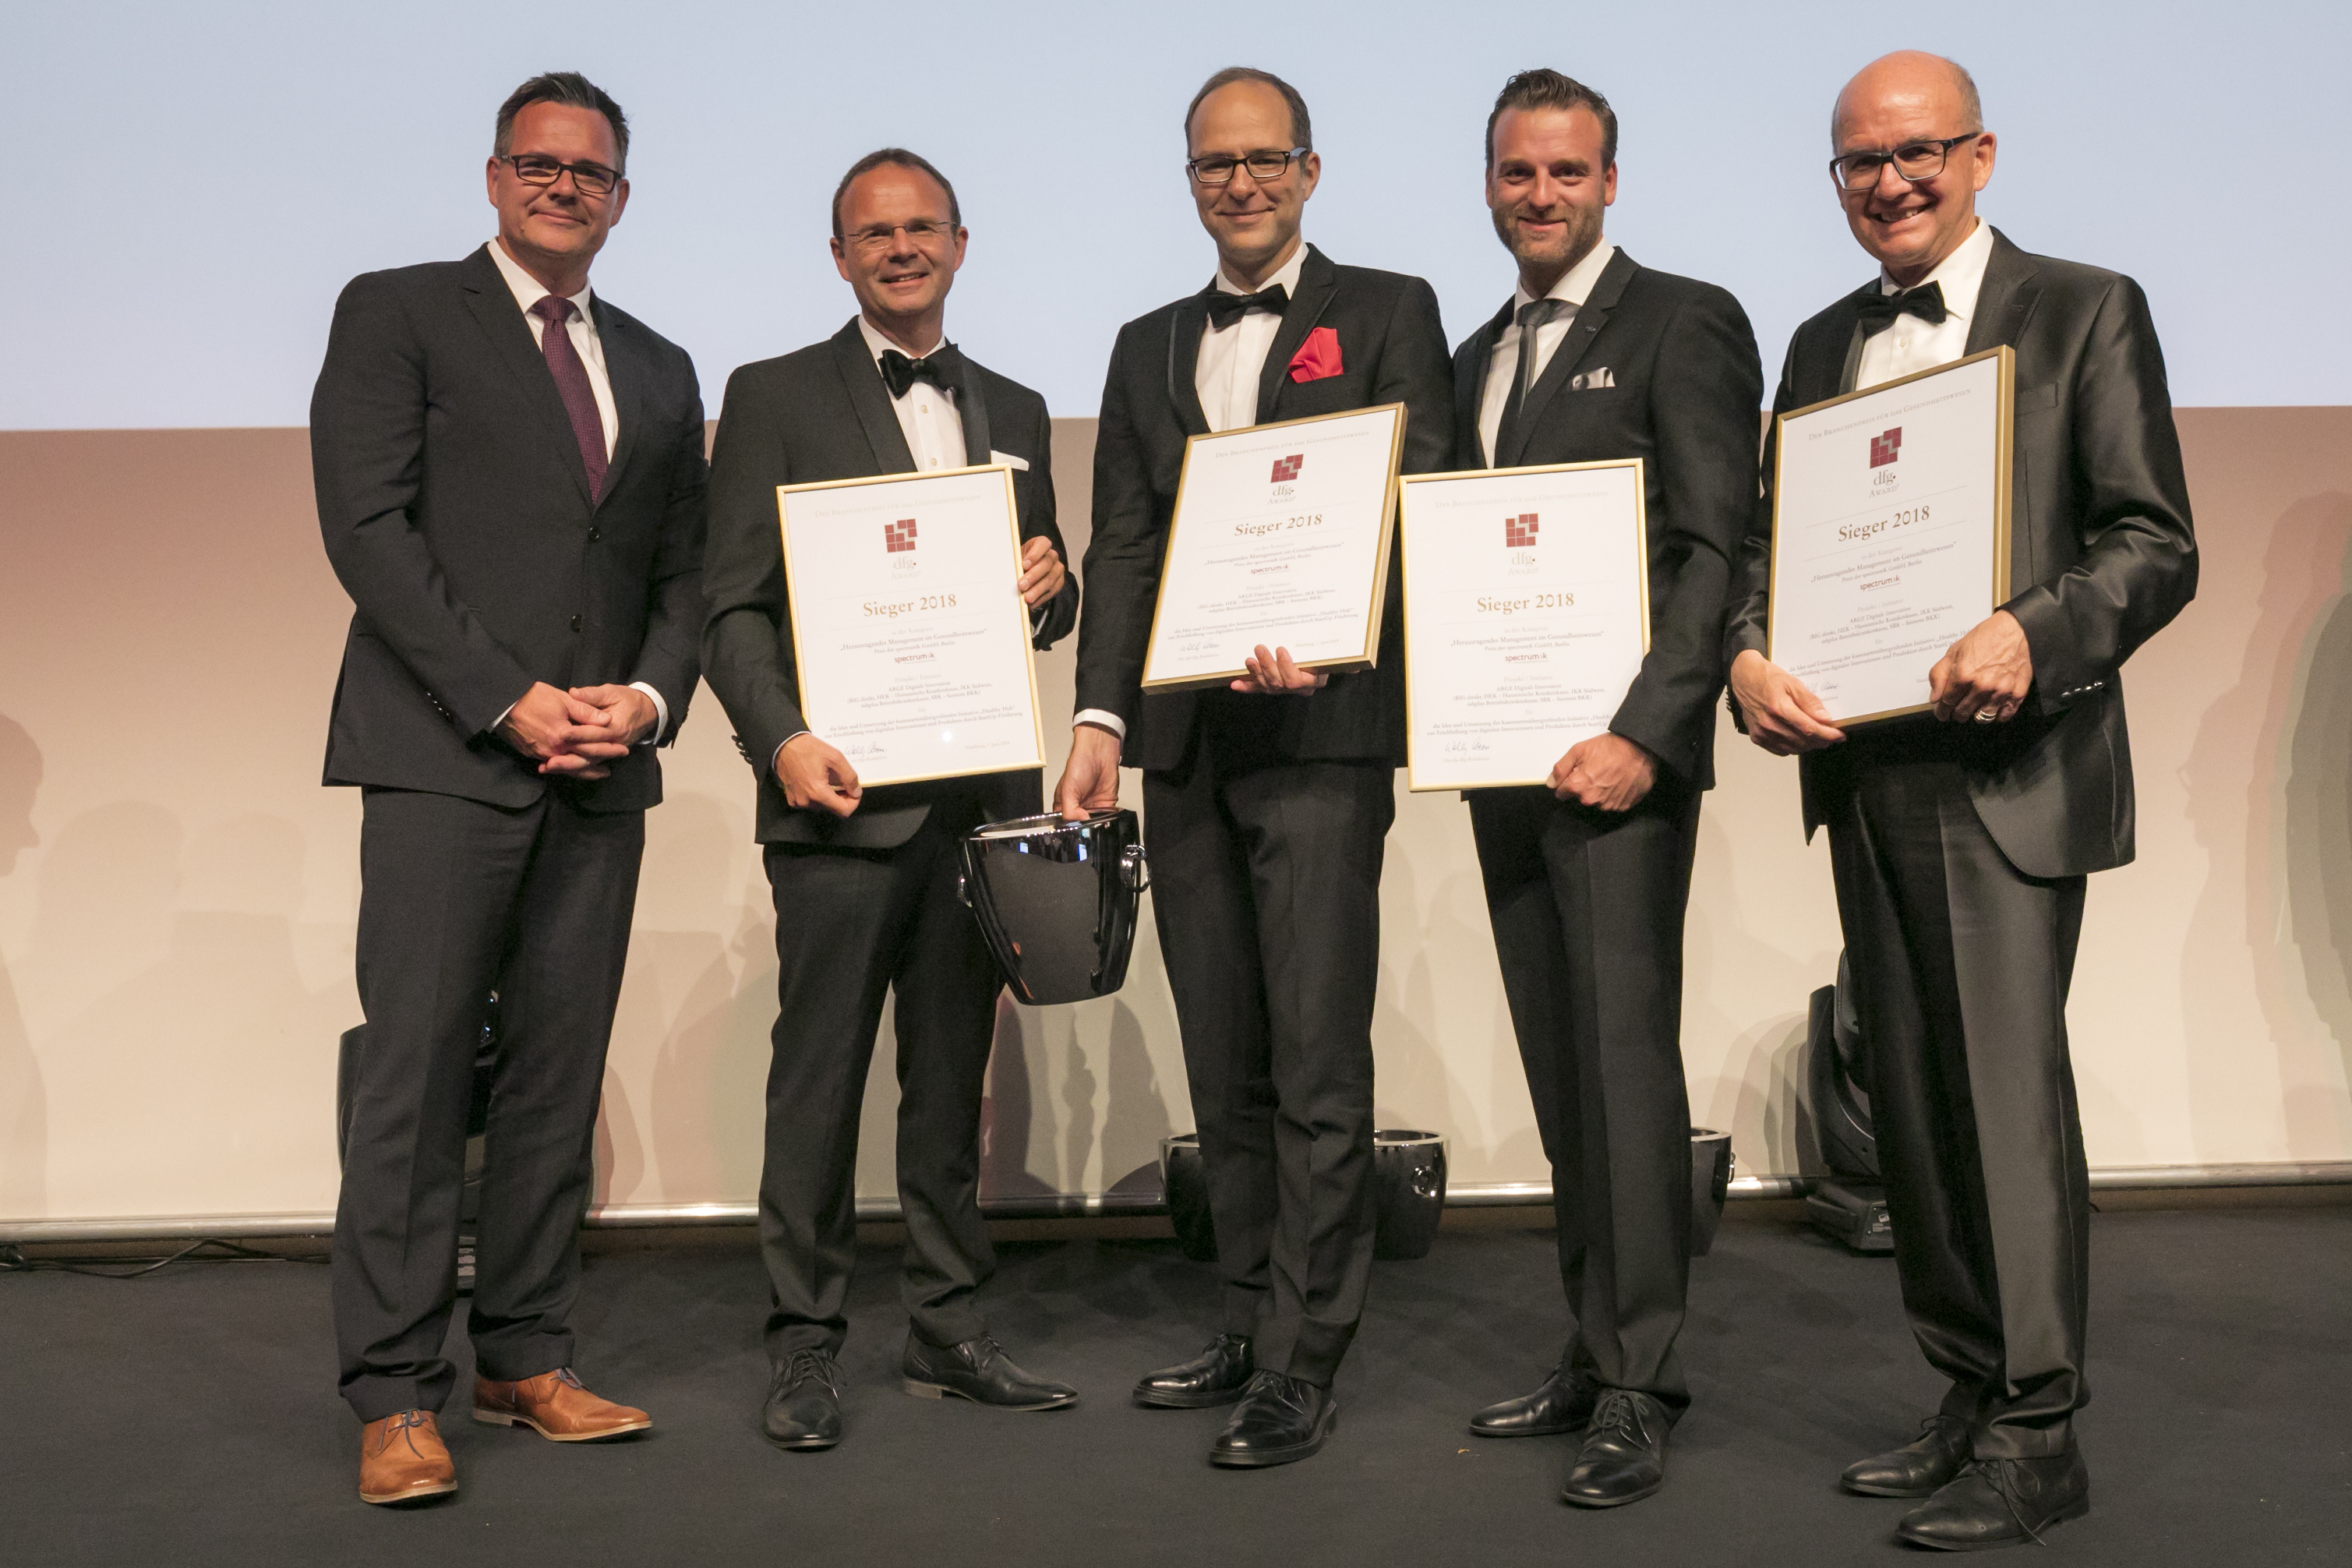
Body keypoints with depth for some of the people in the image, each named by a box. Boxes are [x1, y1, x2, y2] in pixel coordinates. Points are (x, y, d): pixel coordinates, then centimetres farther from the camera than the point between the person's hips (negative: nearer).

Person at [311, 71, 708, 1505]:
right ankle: (397, 1397, 1)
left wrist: (648, 699, -3)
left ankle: (528, 1361, 15)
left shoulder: (660, 369, 21)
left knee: (563, 1076, 6)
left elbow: (686, 570, 17)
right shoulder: (398, 313, 6)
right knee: (419, 1072, -6)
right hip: (445, 755, -5)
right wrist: (509, 700, -13)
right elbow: (368, 526, -6)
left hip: (602, 767, 5)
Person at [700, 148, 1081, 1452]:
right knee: (819, 1075, 0)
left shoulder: (1014, 412, 18)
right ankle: (806, 1342, 11)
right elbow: (731, 605, -3)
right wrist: (782, 740, -17)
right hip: (844, 795, -4)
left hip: (981, 796, 5)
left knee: (953, 1074, 11)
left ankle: (946, 1330, 21)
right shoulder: (774, 399, 3)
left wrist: (1049, 586, -3)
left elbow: (1045, 601, 21)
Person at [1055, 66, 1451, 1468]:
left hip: (1321, 733, -5)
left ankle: (1303, 1364, 4)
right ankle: (1254, 1323, 22)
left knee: (1318, 1064, -4)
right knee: (1225, 1065, 11)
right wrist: (1101, 717, 0)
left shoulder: (1388, 313, 5)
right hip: (1184, 742, 5)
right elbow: (1123, 548, 13)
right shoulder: (1149, 347, 19)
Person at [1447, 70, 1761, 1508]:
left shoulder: (1684, 324, -3)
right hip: (1504, 761, 7)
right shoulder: (1477, 357, 20)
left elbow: (1721, 550, -11)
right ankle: (1595, 1353, 21)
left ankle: (1642, 1390, 1)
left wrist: (1642, 734, -19)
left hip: (1618, 755, -7)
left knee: (1625, 1056, -8)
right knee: (1560, 1073, 11)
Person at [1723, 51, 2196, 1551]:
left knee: (2009, 1086, -6)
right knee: (1912, 1093, 10)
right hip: (1865, 770, 6)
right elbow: (1770, 536, 15)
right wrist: (1748, 655, -6)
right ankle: (1972, 1392, 23)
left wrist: (2031, 633, -24)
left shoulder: (2085, 310, 0)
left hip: (2009, 769, -6)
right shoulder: (1824, 345, 17)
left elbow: (2157, 544, -6)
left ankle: (2038, 1435, 7)